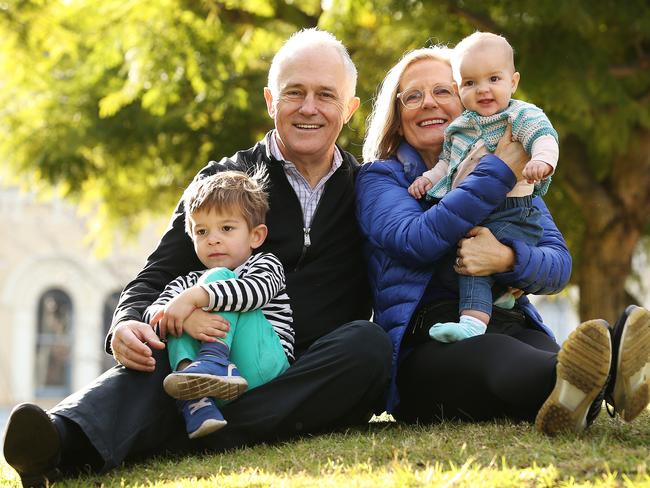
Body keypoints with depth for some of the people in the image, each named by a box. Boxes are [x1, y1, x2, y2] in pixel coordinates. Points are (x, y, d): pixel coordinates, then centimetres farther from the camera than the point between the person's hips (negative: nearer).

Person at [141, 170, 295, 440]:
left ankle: (213, 361, -32)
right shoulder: (189, 282, 26)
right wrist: (188, 317, -22)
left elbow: (258, 290, -14)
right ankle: (195, 399, -31)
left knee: (218, 277, -7)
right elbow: (154, 310, 3)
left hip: (260, 367, -4)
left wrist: (194, 298, -26)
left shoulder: (265, 263, 14)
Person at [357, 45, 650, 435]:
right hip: (423, 343, -3)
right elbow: (417, 241, -10)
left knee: (541, 354, -35)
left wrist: (507, 259, -18)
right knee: (490, 353, -40)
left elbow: (559, 264, 6)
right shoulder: (379, 178, 13)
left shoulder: (515, 177, 22)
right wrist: (501, 169, -11)